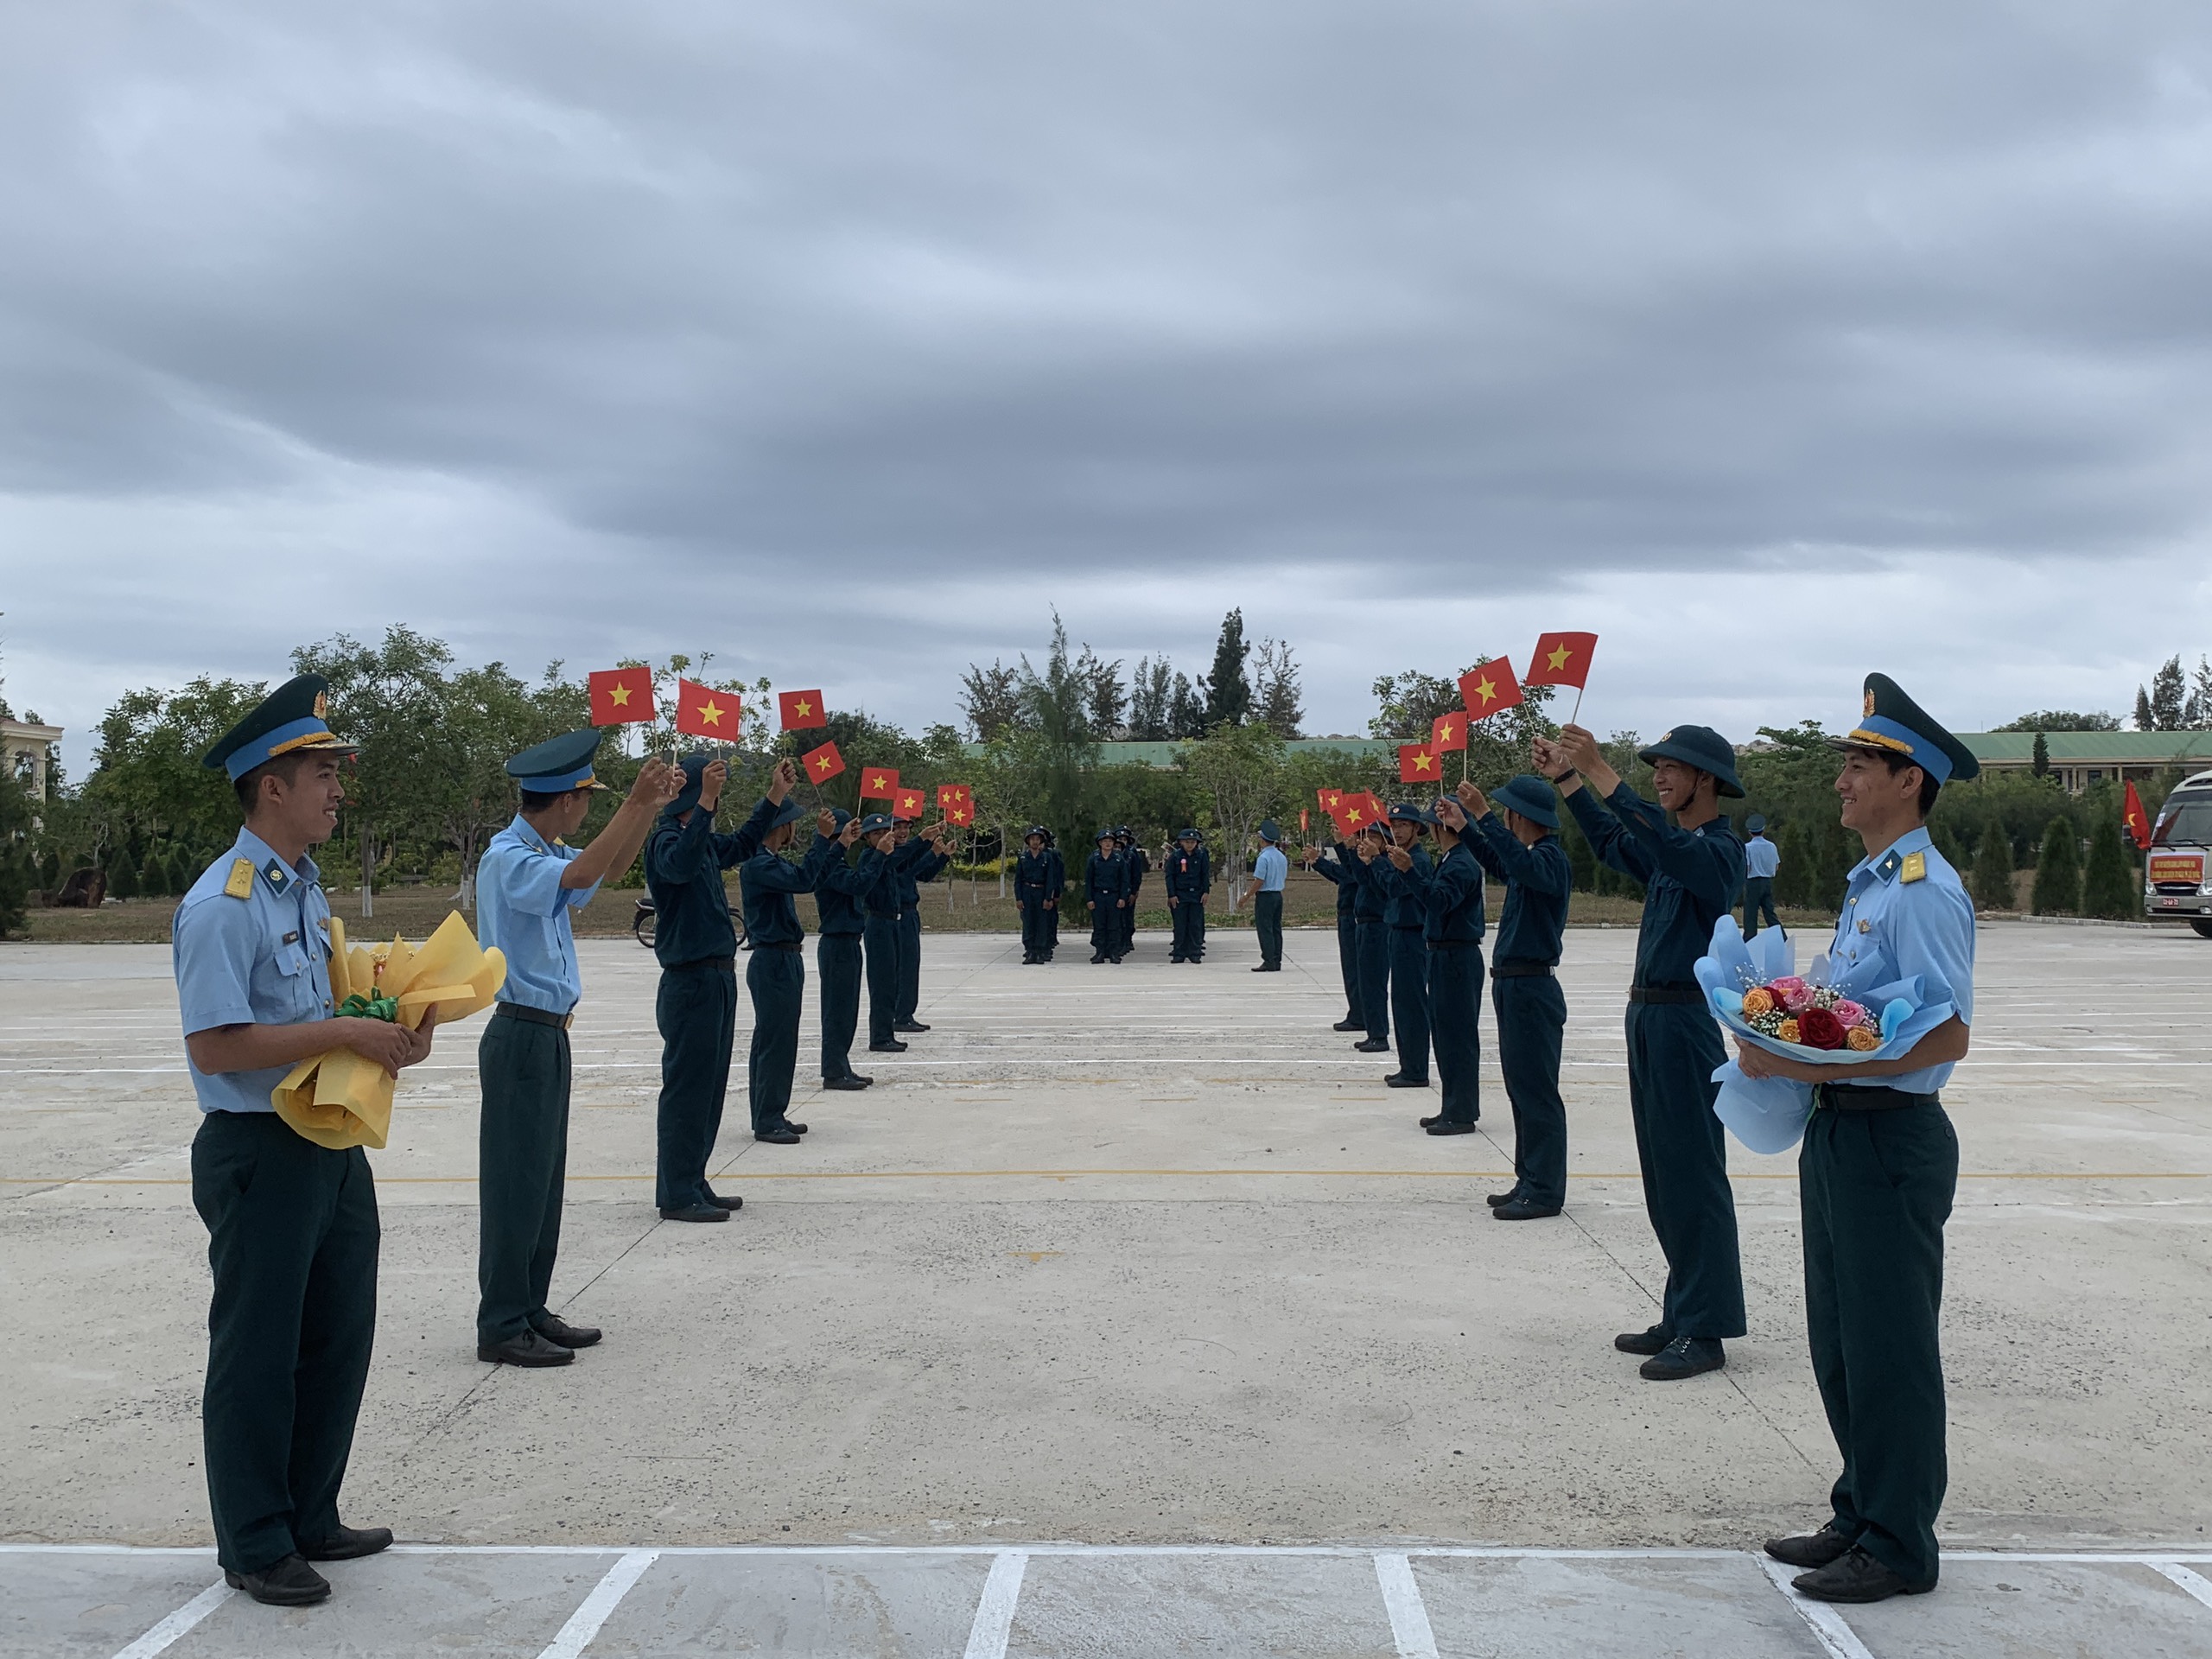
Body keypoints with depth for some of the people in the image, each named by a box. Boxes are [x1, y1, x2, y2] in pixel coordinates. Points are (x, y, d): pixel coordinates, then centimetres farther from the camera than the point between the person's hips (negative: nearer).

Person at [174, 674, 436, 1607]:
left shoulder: (307, 890, 10)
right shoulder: (222, 906, -18)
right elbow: (215, 1045, -24)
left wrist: (390, 1032, 1)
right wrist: (346, 1032, -23)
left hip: (334, 1148, 9)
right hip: (260, 1153, -9)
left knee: (339, 1340, 18)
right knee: (258, 1354, 5)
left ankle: (310, 1519, 34)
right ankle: (256, 1547, 21)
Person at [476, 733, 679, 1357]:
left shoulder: (546, 852, 12)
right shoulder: (507, 858, -15)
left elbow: (610, 867, 26)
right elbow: (582, 875, -32)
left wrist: (652, 806, 13)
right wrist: (634, 802, -29)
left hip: (549, 1034, 10)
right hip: (521, 1035, -10)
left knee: (545, 1177, 13)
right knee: (517, 1181, -4)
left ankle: (531, 1310, 21)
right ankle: (502, 1326, 2)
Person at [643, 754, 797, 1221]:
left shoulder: (704, 839, 14)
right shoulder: (666, 838, -14)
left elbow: (741, 846, 34)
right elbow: (680, 864, -37)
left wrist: (775, 795, 32)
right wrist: (705, 801, -42)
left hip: (718, 978, 10)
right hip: (691, 982, -10)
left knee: (709, 1090, 14)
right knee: (687, 1089, -5)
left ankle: (693, 1186, 22)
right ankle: (677, 1196, 0)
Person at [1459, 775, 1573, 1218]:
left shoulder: (1551, 858, -15)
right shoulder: (1531, 857, 14)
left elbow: (1522, 864, -38)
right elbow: (1498, 863, 35)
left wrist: (1484, 816, -39)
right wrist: (1466, 825, 31)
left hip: (1532, 988, -10)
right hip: (1513, 985, 10)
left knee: (1537, 1092, -5)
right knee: (1522, 1090, 14)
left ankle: (1545, 1192, 0)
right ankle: (1530, 1181, 22)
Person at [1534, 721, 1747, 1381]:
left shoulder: (1719, 849, -11)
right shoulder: (1670, 845, 14)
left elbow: (1664, 844, -30)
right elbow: (1612, 842, 28)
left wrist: (1600, 772, -34)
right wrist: (1566, 779, 17)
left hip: (1686, 1020, -9)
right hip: (1648, 1014, 9)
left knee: (1692, 1176, -5)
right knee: (1663, 1176, 12)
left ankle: (1705, 1332, 1)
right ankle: (1682, 1316, 21)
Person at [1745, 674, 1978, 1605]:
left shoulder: (1924, 891, -18)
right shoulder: (1867, 883, 13)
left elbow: (1946, 1037, -25)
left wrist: (1806, 1065, -26)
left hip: (1890, 1140, -10)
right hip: (1838, 1134, 10)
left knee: (1887, 1352, 2)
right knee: (1839, 1346, 18)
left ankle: (1899, 1547, 16)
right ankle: (1861, 1516, 33)